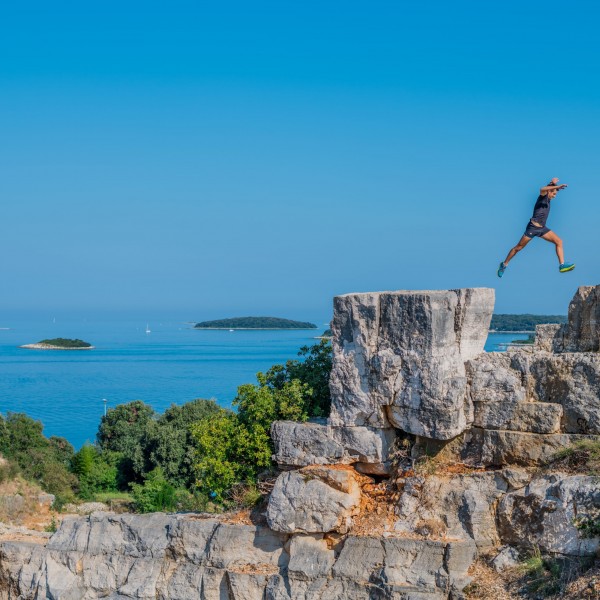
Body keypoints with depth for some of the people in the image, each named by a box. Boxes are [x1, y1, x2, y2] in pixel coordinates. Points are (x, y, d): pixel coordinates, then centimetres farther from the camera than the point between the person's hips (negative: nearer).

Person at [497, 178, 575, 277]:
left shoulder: (548, 199, 14)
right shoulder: (543, 196, -8)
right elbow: (542, 189, -37)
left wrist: (552, 183, 23)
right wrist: (557, 186, -41)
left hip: (542, 229, 8)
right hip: (533, 227, -8)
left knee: (558, 241, -6)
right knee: (518, 247, 1)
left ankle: (562, 265, -11)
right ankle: (504, 264, 15)